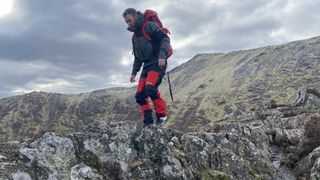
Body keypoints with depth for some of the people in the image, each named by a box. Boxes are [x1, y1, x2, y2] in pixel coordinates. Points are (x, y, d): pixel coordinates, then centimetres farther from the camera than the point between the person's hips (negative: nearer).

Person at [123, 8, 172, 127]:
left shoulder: (149, 26, -4)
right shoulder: (135, 37, 20)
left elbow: (165, 38, -14)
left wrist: (162, 55, -27)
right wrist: (134, 72, 20)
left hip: (158, 63, -8)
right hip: (147, 65, 8)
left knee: (150, 88, -27)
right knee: (140, 95, -1)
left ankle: (161, 114, -11)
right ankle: (148, 122, 5)